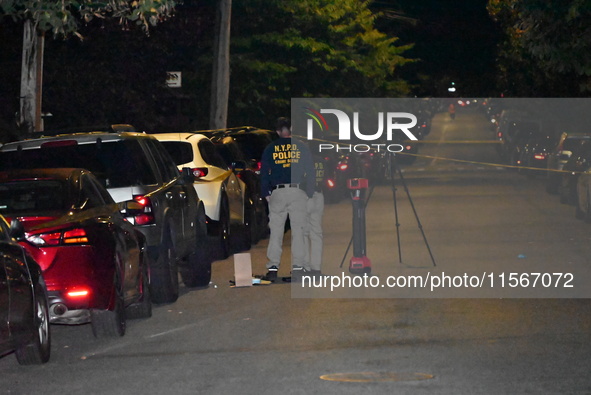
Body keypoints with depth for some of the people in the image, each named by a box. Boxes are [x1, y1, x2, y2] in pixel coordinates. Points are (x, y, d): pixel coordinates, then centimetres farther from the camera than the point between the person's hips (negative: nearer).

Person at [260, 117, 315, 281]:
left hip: (277, 193, 0)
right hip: (298, 192, 0)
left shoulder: (270, 149, 8)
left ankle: (273, 267, -4)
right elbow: (310, 171, 6)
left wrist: (266, 194, 13)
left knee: (276, 231, 2)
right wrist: (309, 192, 12)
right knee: (298, 230, 1)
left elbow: (264, 172, 8)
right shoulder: (301, 147, 6)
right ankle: (298, 266, -5)